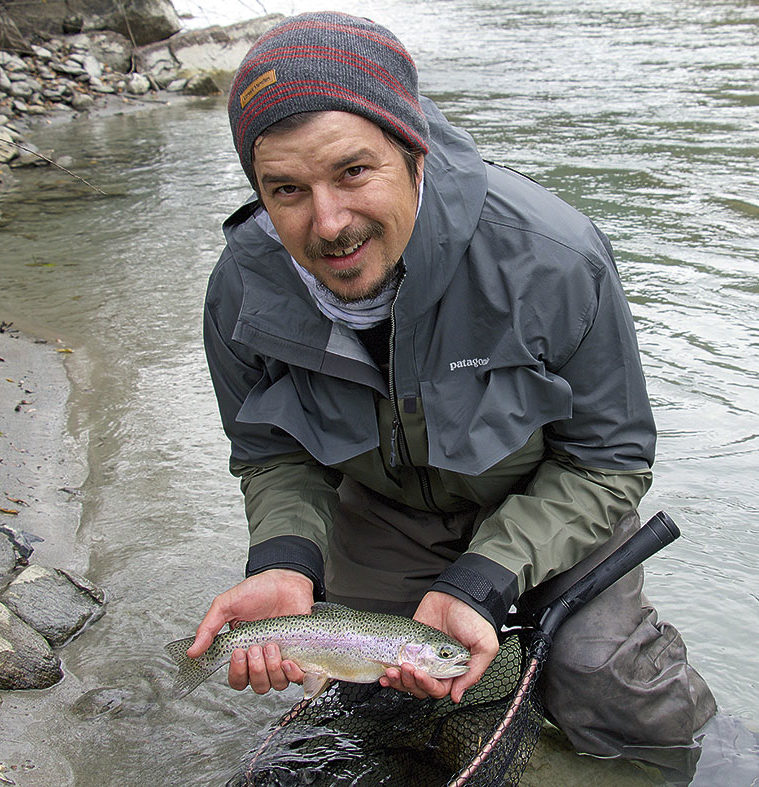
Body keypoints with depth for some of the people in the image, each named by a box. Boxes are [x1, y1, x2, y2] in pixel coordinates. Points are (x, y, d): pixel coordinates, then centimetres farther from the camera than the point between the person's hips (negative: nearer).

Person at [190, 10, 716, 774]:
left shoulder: (552, 258, -34)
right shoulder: (245, 288, -23)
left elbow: (608, 457, -21)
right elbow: (272, 453, -7)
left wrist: (479, 583, -33)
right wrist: (286, 561, -29)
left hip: (549, 505, -2)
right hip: (384, 516, 3)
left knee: (636, 716, -11)